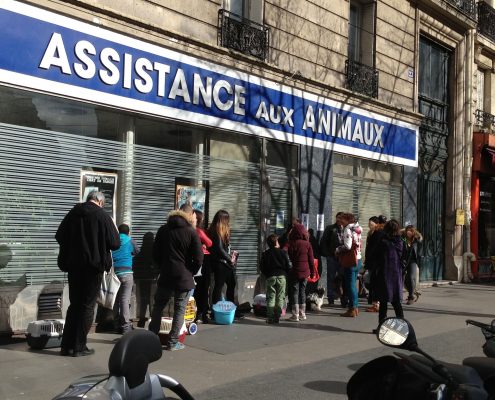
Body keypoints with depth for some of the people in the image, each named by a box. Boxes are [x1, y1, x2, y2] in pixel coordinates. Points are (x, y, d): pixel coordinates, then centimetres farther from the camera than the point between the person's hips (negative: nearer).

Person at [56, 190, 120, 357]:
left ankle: (67, 345, 14)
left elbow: (59, 236, 10)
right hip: (93, 266, -4)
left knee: (74, 304, 15)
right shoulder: (102, 216, -10)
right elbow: (114, 243, -11)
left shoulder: (73, 213, 3)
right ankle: (79, 347, 5)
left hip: (73, 265, 5)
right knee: (87, 306, 5)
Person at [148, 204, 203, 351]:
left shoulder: (163, 230, 6)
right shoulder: (191, 232, -8)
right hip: (184, 278, -3)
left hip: (165, 276, 3)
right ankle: (173, 342, 5)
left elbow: (155, 254, 9)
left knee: (158, 307, 17)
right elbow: (199, 259, -10)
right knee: (179, 310, 4)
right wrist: (190, 272, 5)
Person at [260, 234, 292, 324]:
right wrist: (286, 274, 17)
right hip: (282, 276, -1)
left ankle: (270, 317, -3)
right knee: (280, 298, 5)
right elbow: (288, 266, 1)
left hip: (270, 277, 1)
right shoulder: (283, 252, -1)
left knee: (270, 297, 4)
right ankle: (277, 317, 2)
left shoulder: (265, 254, 3)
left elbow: (261, 267, 5)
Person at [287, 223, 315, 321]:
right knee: (302, 291, 15)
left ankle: (295, 315, 2)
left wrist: (288, 270, 5)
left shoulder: (292, 244, -10)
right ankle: (302, 314, 19)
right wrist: (312, 271, 11)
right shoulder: (307, 244, -2)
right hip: (305, 272, 4)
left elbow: (289, 258, -6)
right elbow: (311, 259, 2)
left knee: (294, 292, 3)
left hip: (295, 272, -4)